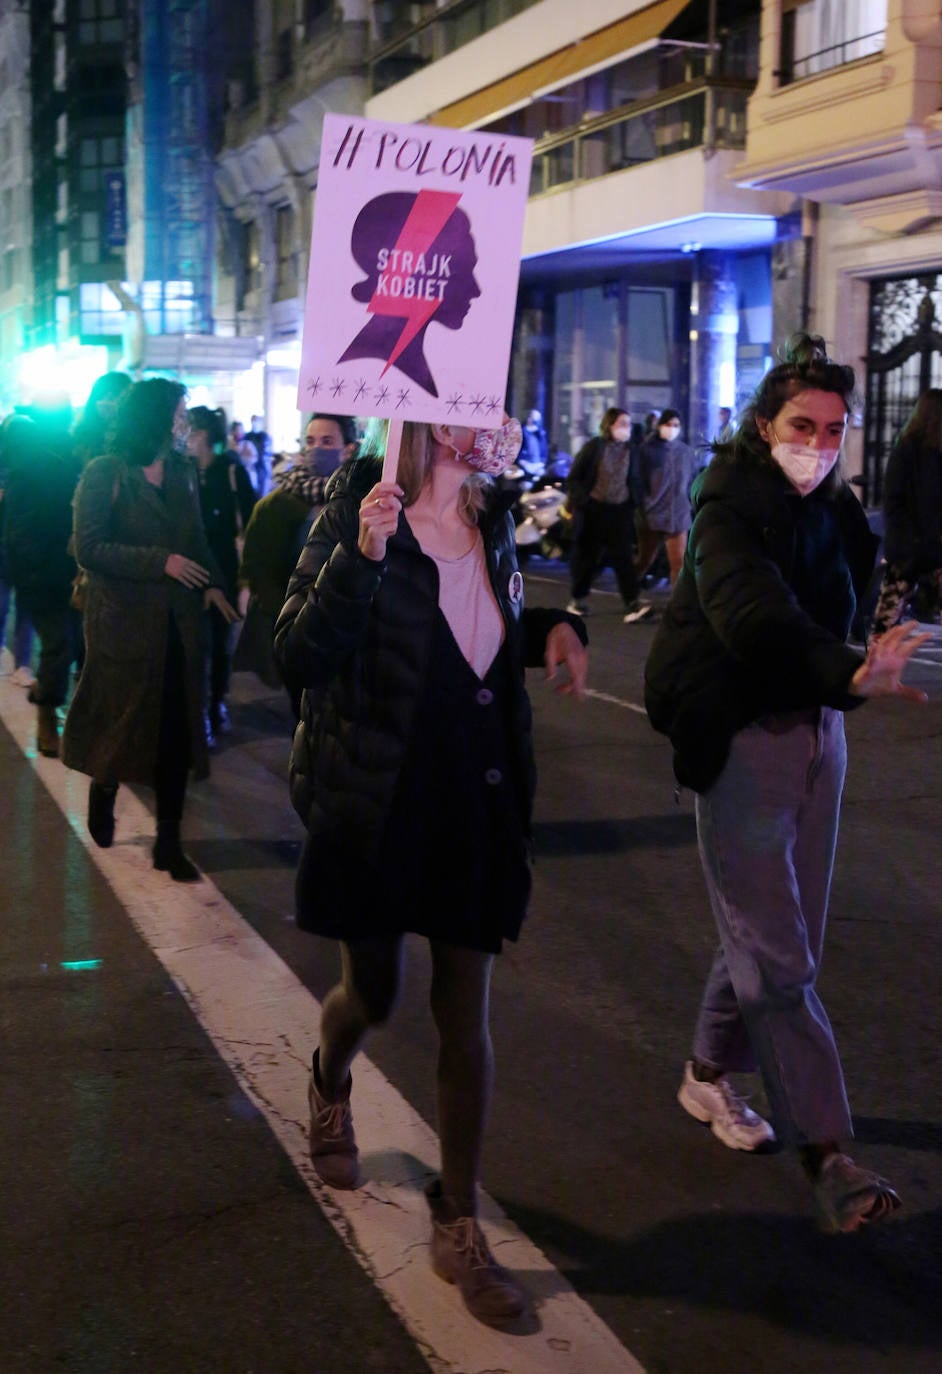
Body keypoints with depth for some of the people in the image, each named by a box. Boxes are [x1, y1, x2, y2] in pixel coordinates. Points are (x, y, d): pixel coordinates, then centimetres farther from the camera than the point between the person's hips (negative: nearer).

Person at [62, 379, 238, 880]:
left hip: (179, 623, 4)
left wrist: (212, 582, -4)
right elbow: (89, 548, -14)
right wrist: (160, 562, -19)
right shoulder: (105, 474, -8)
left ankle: (169, 843, 10)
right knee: (121, 726, 9)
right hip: (124, 623, -4)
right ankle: (102, 800, 39)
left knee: (176, 733, 2)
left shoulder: (184, 472, 8)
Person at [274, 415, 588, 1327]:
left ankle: (458, 1226, 18)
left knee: (465, 1013, 5)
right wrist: (360, 556, -32)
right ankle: (330, 1084, 51)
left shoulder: (492, 526, 4)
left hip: (476, 807, 4)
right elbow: (299, 658, -20)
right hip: (375, 806, -4)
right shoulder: (356, 518, -13)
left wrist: (554, 627, 0)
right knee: (372, 995, 13)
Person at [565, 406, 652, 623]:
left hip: (619, 510, 2)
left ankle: (632, 605, -13)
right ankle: (578, 599, 25)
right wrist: (581, 501, -10)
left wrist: (632, 505, 4)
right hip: (593, 509, -2)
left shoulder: (631, 450, 4)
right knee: (586, 556, 9)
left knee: (624, 557, -7)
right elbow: (574, 477, -2)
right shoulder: (594, 447, -4)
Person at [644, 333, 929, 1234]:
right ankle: (825, 1152, -4)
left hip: (816, 728, 7)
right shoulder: (730, 507, -16)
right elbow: (752, 612, -34)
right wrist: (849, 673, -49)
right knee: (779, 958, -7)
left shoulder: (834, 511, 7)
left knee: (773, 932, 15)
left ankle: (709, 1074, 34)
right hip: (742, 737, -7)